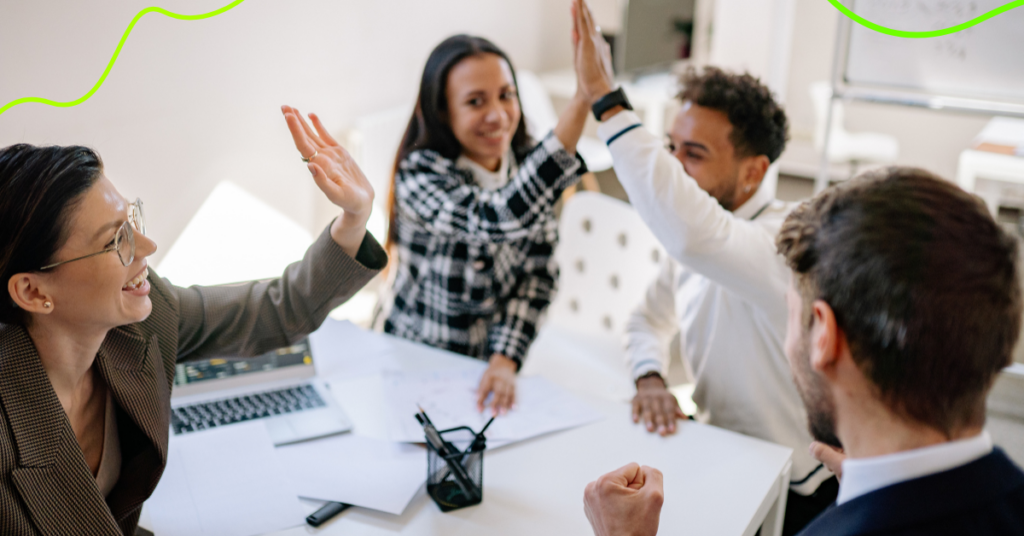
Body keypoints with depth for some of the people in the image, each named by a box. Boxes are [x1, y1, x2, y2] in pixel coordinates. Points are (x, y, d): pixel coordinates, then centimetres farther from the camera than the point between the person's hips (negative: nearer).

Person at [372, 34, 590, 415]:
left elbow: (537, 274, -3)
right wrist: (583, 101, -44)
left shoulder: (528, 166, -4)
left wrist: (505, 360, -18)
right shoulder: (419, 174, -20)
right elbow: (503, 219, -38)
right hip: (410, 363, -3)